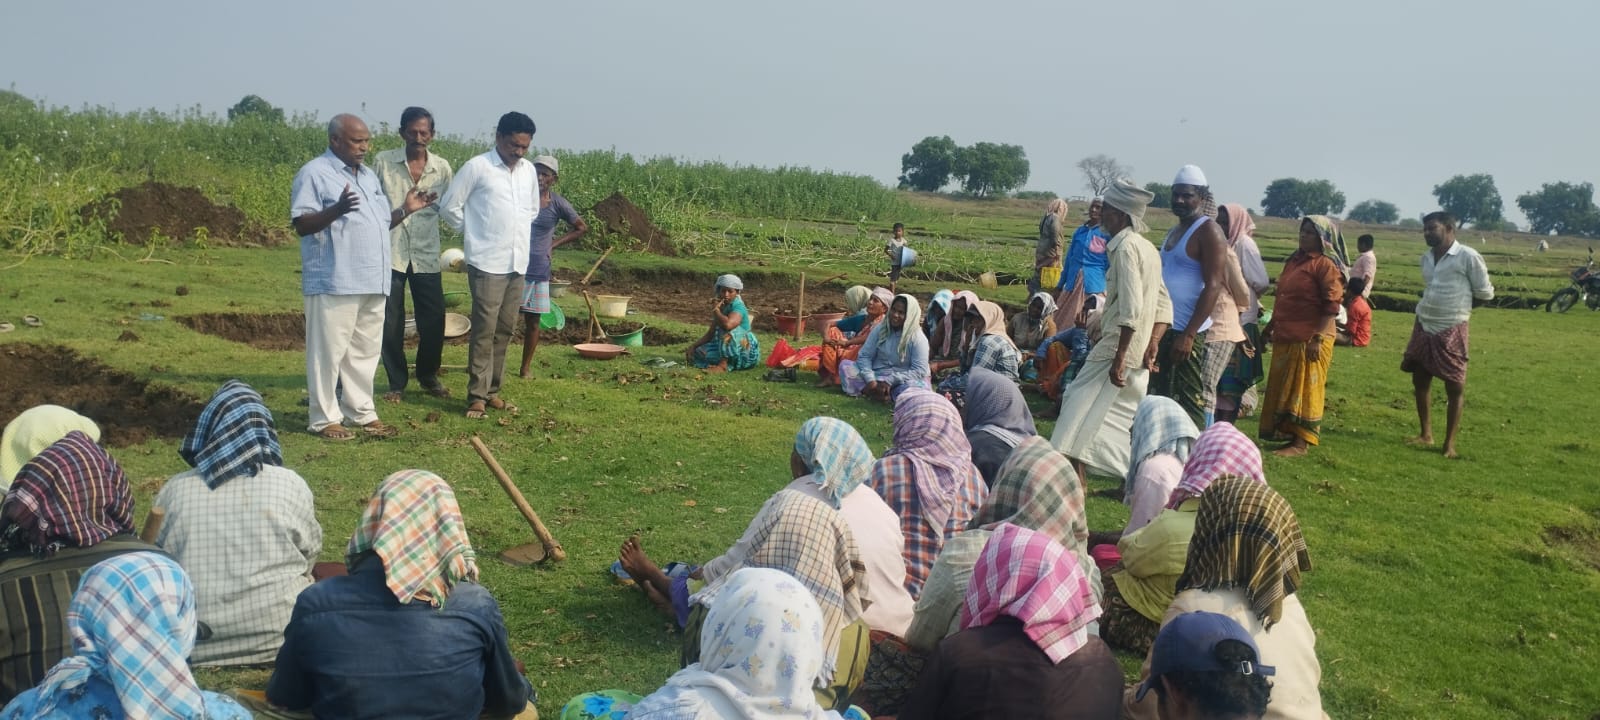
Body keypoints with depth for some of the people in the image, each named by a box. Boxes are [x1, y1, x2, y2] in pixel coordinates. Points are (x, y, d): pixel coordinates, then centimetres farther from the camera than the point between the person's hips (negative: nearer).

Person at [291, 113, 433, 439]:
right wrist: (336, 209, -30)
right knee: (329, 351, -1)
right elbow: (301, 225, -15)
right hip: (334, 283, -8)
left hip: (372, 282, 8)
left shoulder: (369, 176, 19)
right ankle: (325, 418, 6)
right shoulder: (314, 173, -6)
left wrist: (406, 209, 8)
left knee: (365, 351, 13)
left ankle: (362, 412, 22)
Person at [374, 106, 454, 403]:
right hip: (389, 253, -1)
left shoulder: (442, 168, 2)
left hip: (426, 255, 1)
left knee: (434, 321, 4)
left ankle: (428, 376, 26)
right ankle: (396, 382, 18)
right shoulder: (383, 162, -2)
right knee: (390, 322, 4)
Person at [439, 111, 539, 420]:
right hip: (487, 263, -6)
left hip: (518, 264, 6)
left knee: (505, 330, 9)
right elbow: (449, 206, -4)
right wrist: (474, 232, 4)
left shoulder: (529, 170, 9)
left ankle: (492, 391, 18)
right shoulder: (477, 167, -8)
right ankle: (477, 396, 0)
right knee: (484, 331, -6)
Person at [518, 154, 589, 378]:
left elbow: (581, 227, 9)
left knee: (532, 320, 9)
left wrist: (554, 244, 3)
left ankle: (526, 368, 21)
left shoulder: (558, 204, -3)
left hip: (538, 270, 1)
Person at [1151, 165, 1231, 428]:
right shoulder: (1174, 231, 17)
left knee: (1190, 399, -6)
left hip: (1189, 332, -9)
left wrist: (1189, 334, -23)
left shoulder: (1208, 232, -9)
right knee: (1160, 395, 11)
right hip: (1165, 328, 9)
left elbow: (1213, 287, -17)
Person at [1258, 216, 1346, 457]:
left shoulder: (1326, 266, -10)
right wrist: (1271, 325, 22)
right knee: (1283, 389, 12)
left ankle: (1299, 443, 1)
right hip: (1285, 338, 8)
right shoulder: (1294, 261, 15)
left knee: (1304, 390, -3)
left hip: (1309, 340, -8)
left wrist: (1318, 338, -21)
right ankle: (1284, 433, 22)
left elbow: (1331, 306, -15)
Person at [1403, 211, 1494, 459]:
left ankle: (1450, 443, 7)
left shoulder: (1468, 257, -12)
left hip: (1451, 331, -7)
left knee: (1455, 387, 1)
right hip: (1423, 327, 7)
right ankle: (1426, 433, 24)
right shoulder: (1426, 257, 9)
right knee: (1420, 381, 11)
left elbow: (1485, 292, -4)